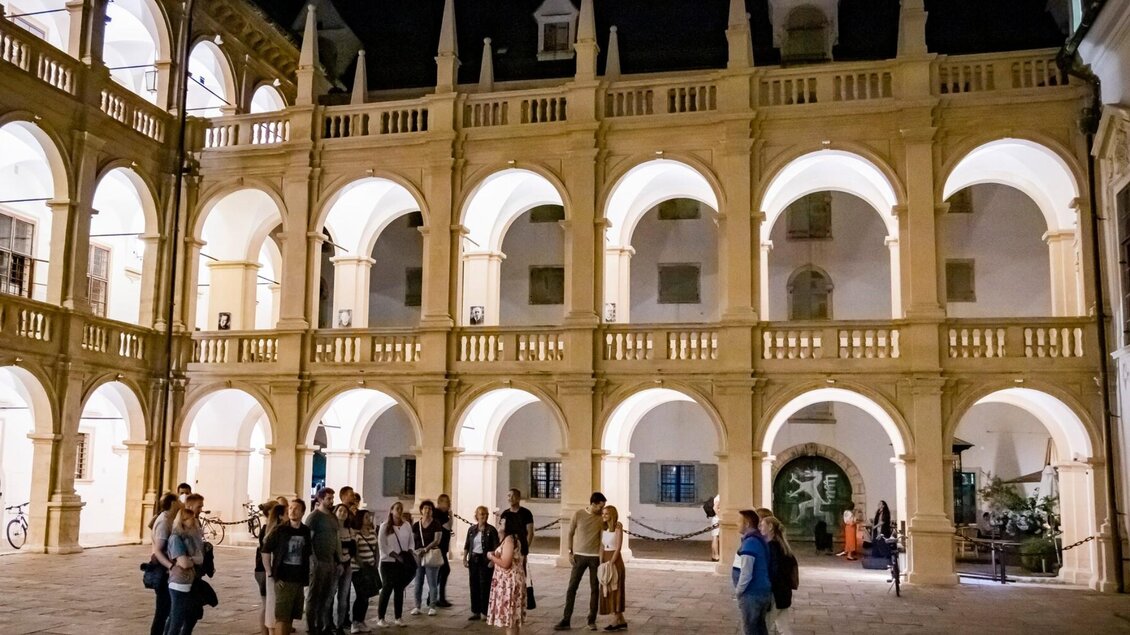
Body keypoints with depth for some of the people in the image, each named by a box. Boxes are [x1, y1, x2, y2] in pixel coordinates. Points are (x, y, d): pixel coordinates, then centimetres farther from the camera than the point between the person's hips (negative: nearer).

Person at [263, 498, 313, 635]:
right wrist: (270, 574, -8)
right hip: (283, 579, -4)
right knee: (281, 617, -8)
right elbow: (266, 551, -4)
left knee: (291, 616, 11)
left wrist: (308, 574, 11)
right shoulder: (279, 530, -6)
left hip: (299, 580, 4)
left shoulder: (307, 532, 6)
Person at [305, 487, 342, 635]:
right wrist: (313, 560, -17)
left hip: (332, 561, 7)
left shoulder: (333, 517, 15)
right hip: (318, 562, -7)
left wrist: (339, 560, 13)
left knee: (328, 595, 10)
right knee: (314, 596, 1)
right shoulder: (314, 516, -6)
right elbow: (308, 540, -11)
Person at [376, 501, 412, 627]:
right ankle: (380, 618, 5)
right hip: (388, 562, -4)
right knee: (387, 589, -4)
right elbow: (382, 546, -10)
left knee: (400, 590, 7)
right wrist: (396, 555, -17)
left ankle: (398, 617, 14)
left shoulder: (407, 526, 6)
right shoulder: (384, 526, -5)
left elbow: (411, 542, 11)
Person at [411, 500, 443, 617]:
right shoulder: (416, 525, 9)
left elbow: (437, 540, -8)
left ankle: (432, 607, 5)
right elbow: (412, 540, 11)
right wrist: (414, 552, -5)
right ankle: (417, 606, 12)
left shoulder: (436, 524, -1)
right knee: (418, 583, 5)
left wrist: (425, 549, -18)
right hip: (418, 557, 3)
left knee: (432, 583, -1)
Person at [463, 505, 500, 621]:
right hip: (473, 560, 5)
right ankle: (476, 612, 15)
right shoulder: (472, 529, 8)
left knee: (485, 587, -4)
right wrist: (465, 558, 6)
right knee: (474, 586, 7)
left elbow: (496, 547, -7)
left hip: (485, 560, -5)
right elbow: (467, 545, 14)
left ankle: (486, 612, 4)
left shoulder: (491, 530, -5)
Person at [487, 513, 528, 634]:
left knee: (509, 615, -6)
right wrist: (496, 556, 15)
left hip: (508, 582, -10)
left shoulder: (509, 539, -18)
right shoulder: (517, 538, 11)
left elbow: (505, 563, -23)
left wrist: (491, 557, -7)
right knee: (513, 616, 13)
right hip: (514, 580, 10)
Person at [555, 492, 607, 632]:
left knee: (594, 589, 4)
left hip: (595, 557, 1)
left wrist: (603, 556, -1)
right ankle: (566, 620, 4)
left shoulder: (602, 518, -2)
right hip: (579, 556, -1)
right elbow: (570, 534, 3)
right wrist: (570, 552, -2)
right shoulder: (578, 514, -6)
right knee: (571, 588, 0)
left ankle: (592, 620, 14)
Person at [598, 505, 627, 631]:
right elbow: (601, 547, 4)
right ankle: (621, 621, 14)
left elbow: (618, 547, -14)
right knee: (607, 591, 7)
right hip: (605, 560, 7)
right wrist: (601, 563, -6)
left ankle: (616, 620, 1)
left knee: (614, 590, -5)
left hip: (615, 560, -7)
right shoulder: (603, 528, 8)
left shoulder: (618, 527, -10)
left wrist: (611, 563, -19)